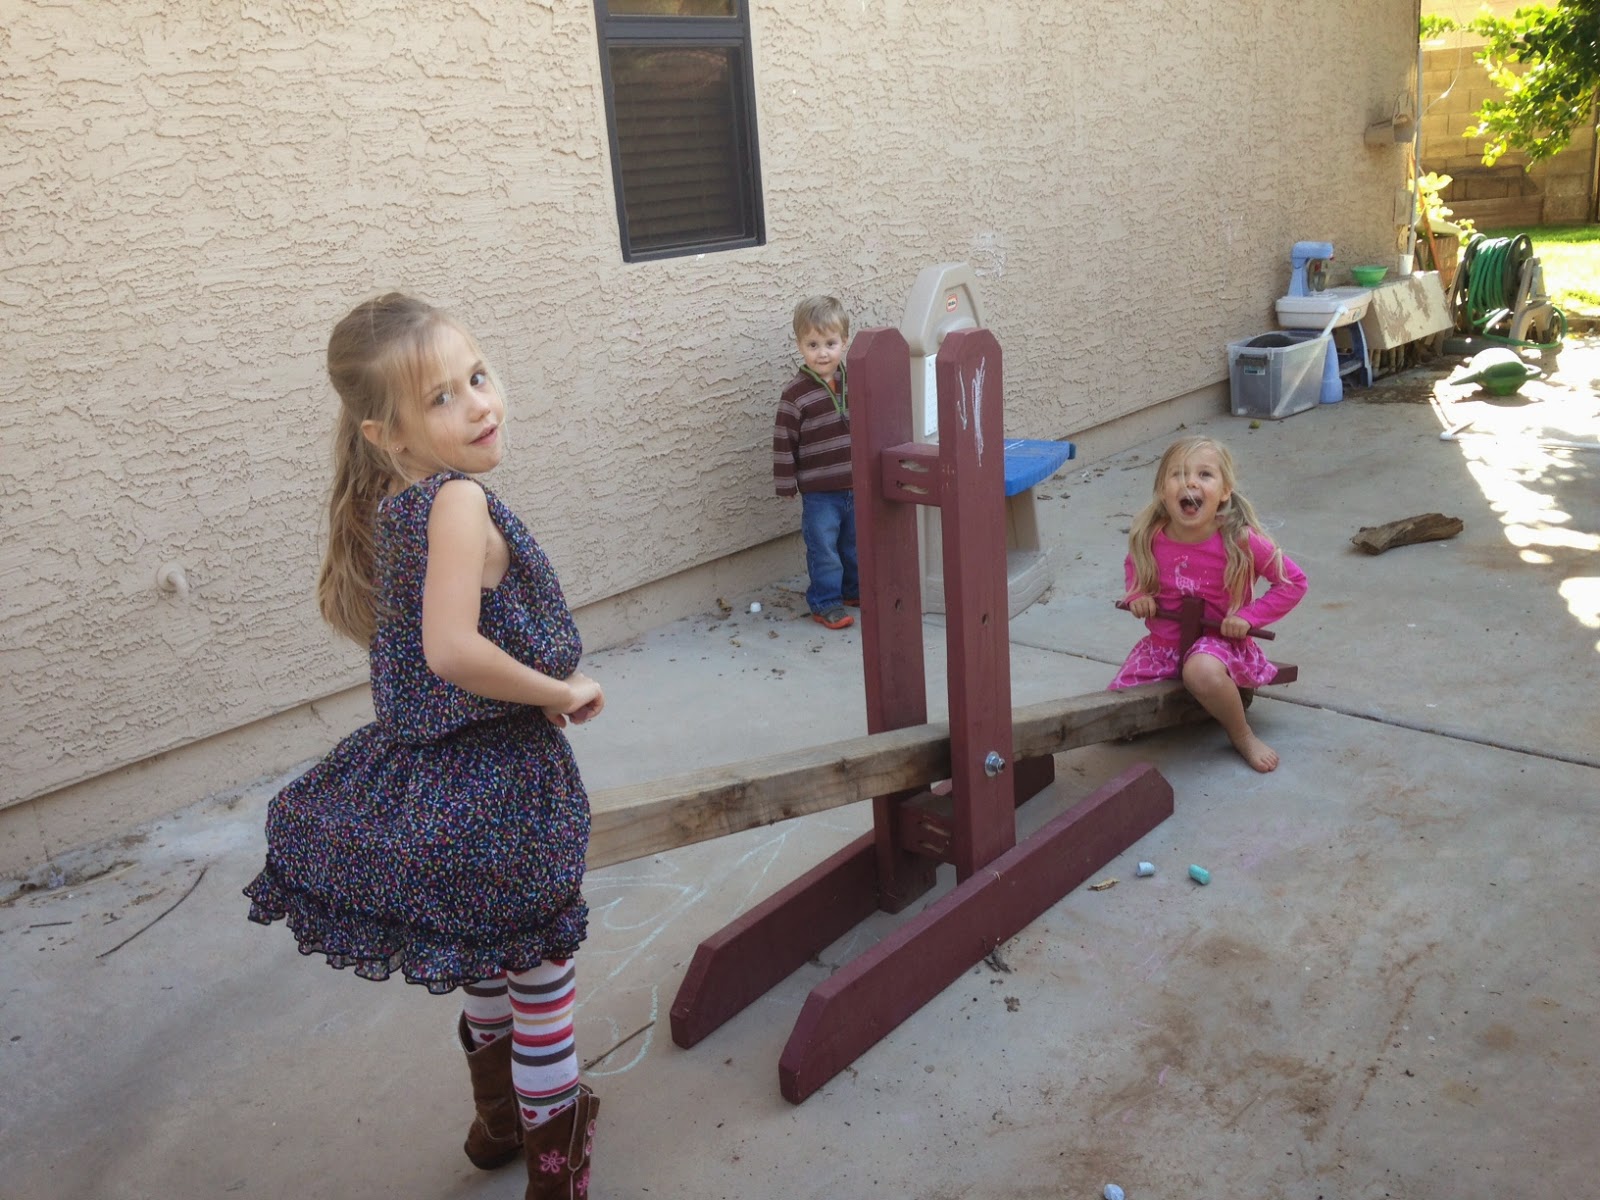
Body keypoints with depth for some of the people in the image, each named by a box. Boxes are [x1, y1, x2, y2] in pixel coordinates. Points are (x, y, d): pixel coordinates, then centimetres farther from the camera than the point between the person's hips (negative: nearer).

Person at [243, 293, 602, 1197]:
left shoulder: (385, 509, 2)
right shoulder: (459, 501, -24)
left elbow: (355, 613, 17)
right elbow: (451, 648, -36)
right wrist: (560, 692, -21)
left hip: (420, 776, 9)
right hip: (500, 784, -9)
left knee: (491, 968, 30)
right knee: (543, 978, 12)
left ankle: (500, 1121, 52)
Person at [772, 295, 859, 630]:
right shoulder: (796, 394, -14)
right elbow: (784, 441, -11)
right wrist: (786, 484, -10)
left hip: (858, 484, 5)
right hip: (819, 490, -5)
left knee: (857, 542, 19)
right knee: (823, 547, 2)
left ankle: (855, 589, 37)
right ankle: (825, 602, 15)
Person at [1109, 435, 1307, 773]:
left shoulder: (1239, 540, -23)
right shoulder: (1150, 537, -14)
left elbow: (1294, 581, -9)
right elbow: (1134, 566, 12)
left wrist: (1248, 617, -18)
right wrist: (1137, 596, -8)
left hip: (1219, 640, -4)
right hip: (1162, 643, 5)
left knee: (1202, 671, -41)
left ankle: (1242, 736, -10)